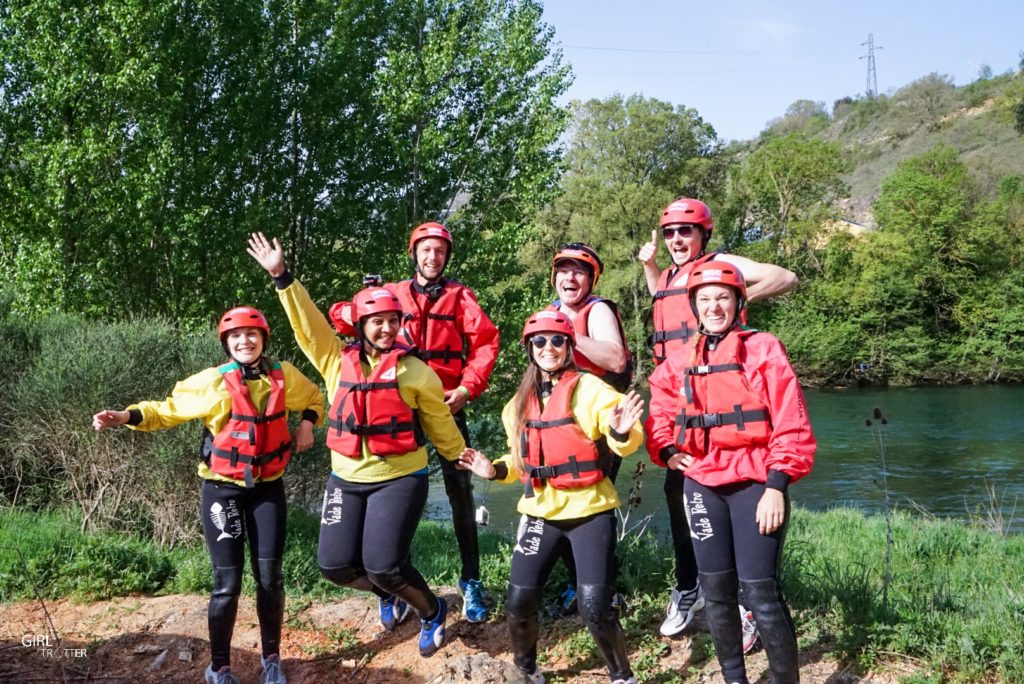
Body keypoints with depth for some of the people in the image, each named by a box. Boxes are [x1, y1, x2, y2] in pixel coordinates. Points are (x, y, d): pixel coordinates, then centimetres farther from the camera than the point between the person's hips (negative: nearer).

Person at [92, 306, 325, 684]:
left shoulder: (284, 375, -3)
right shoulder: (213, 382, -11)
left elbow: (314, 397, 17)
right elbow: (169, 409, -6)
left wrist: (307, 423, -2)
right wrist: (127, 416, -22)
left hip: (268, 486, 3)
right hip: (222, 487, -2)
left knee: (269, 575, 4)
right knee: (227, 583, -4)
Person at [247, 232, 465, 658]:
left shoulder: (413, 370, -5)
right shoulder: (337, 361, 2)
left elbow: (438, 421, 5)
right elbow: (307, 323, -5)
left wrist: (463, 458, 11)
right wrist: (281, 277, -14)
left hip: (400, 479, -4)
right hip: (347, 480, 4)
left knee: (382, 565, -14)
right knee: (334, 564, 2)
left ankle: (432, 612, 18)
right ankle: (390, 596, 34)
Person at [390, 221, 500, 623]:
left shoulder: (459, 296, 5)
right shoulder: (394, 295, 9)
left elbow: (485, 341, -2)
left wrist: (468, 387, -12)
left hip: (447, 405, -1)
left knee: (460, 490, -2)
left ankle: (471, 580, 5)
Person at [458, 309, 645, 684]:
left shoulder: (590, 388, -7)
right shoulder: (521, 401, 10)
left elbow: (624, 443, -15)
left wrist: (621, 432, -37)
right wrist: (495, 470, 1)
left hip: (590, 511, -4)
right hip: (541, 513, 5)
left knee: (594, 607, -11)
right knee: (518, 603, 1)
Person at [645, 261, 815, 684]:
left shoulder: (763, 349, -4)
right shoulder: (681, 360, 9)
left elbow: (790, 425, -8)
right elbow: (661, 408, 22)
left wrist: (777, 486, -14)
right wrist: (669, 451, 4)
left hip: (755, 483, -5)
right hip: (702, 486, 5)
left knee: (760, 593, -8)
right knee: (716, 591, 11)